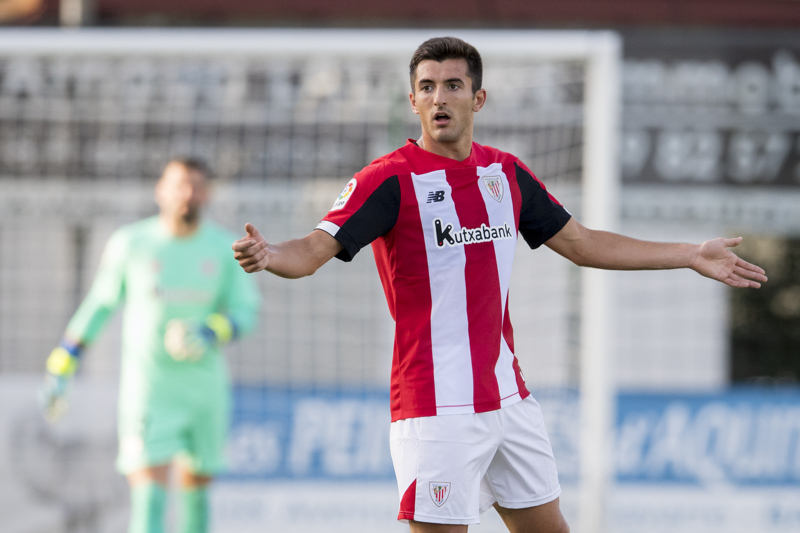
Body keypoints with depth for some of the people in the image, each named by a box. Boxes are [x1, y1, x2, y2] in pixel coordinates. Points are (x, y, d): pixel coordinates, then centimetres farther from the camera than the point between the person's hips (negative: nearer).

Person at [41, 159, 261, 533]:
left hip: (205, 385, 3)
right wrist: (60, 367, 4)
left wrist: (210, 333, -21)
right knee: (148, 491, -16)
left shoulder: (224, 248, -1)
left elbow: (245, 312, 1)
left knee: (195, 487, 15)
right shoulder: (131, 243, -5)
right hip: (147, 386, -3)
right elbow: (98, 306, 4)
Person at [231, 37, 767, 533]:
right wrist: (267, 256, -43)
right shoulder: (391, 179, -10)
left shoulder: (506, 173, 9)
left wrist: (692, 256, 20)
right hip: (436, 404, -7)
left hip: (508, 397, 7)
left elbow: (581, 243, 18)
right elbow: (315, 250, -19)